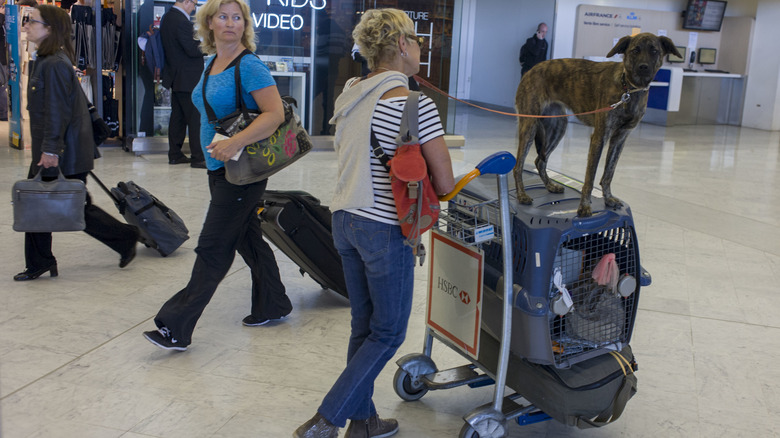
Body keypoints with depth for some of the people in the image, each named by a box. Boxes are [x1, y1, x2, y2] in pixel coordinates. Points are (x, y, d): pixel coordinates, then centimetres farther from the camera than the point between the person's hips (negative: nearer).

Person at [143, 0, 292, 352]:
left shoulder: (249, 66, -14)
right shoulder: (210, 63, 12)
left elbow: (275, 114, -22)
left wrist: (235, 143, -31)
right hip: (218, 167, 9)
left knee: (213, 247, -5)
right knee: (248, 239, 17)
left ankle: (176, 328, -1)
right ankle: (272, 306, 32)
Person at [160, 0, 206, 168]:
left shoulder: (167, 17, 11)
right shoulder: (181, 21, -20)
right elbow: (192, 50, -22)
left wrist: (198, 41, 8)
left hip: (175, 77, 10)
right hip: (187, 79, -10)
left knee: (177, 117, 14)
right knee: (195, 118, -5)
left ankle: (175, 154, 20)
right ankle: (198, 157, -2)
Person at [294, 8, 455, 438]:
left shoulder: (348, 96, 6)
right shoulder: (416, 106, -17)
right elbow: (445, 185, -14)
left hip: (344, 221, 8)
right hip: (386, 230, -7)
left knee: (363, 327, 19)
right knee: (388, 333, 10)